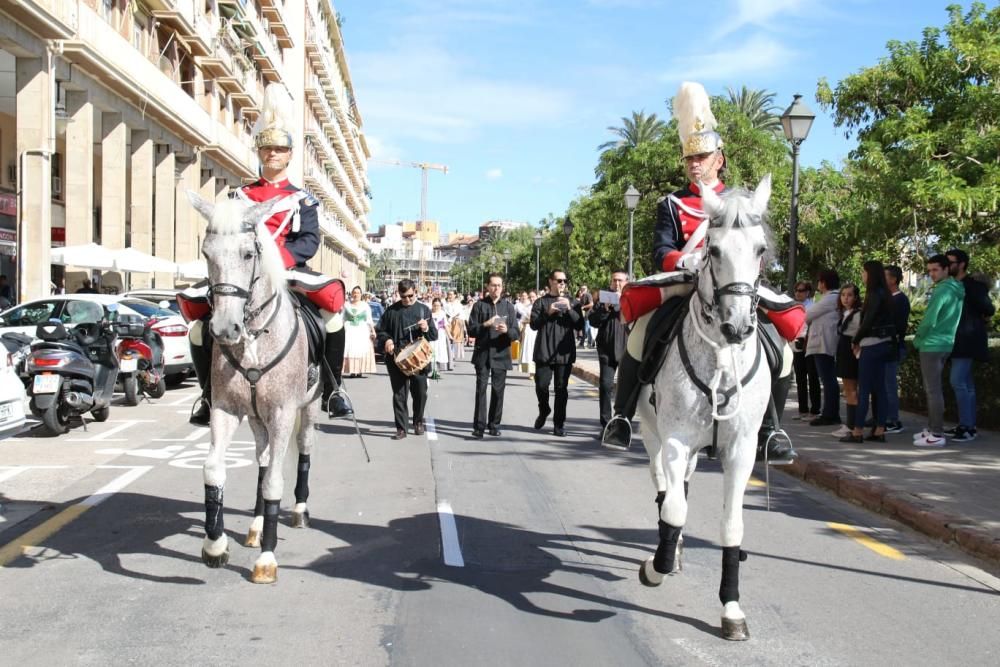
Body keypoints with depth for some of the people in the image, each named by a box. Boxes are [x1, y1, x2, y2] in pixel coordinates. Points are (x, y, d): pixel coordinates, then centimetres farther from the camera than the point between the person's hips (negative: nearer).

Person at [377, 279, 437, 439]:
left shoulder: (423, 310, 7)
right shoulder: (392, 311, 5)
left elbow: (434, 335, 9)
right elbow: (380, 330, 12)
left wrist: (426, 329, -12)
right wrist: (386, 340, -8)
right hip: (397, 358, 0)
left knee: (420, 392, 6)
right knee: (399, 394, 2)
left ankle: (418, 421, 29)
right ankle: (401, 428, 8)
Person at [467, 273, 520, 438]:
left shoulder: (509, 307, 8)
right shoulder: (479, 305, 5)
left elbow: (515, 333, 3)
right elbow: (471, 330, 2)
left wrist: (506, 330, -18)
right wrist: (486, 324, -14)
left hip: (501, 354, 1)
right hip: (483, 354, -1)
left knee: (498, 390, 4)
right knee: (481, 389, -8)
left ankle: (494, 425, 16)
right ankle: (479, 426, -8)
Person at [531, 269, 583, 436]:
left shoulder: (572, 302, 12)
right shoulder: (541, 302, 8)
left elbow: (580, 325, 3)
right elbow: (534, 324, -1)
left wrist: (569, 309, -11)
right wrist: (548, 313, -14)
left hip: (564, 352, 1)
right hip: (544, 351, -1)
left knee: (561, 388, 1)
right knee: (541, 385, -3)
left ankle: (559, 424, 7)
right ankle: (544, 411, 25)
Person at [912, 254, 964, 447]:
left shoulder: (942, 290, -17)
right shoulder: (957, 290, 13)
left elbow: (929, 321, -20)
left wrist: (917, 339, -3)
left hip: (932, 345, -10)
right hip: (945, 344, 10)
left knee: (933, 390, -7)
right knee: (932, 389, 16)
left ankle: (937, 435, -7)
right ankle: (932, 428, 22)